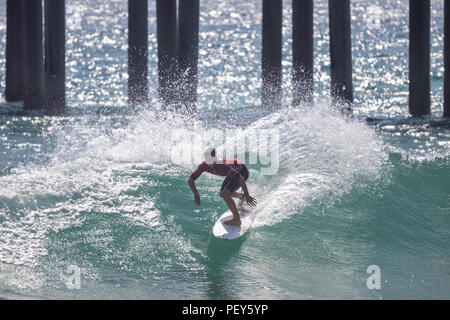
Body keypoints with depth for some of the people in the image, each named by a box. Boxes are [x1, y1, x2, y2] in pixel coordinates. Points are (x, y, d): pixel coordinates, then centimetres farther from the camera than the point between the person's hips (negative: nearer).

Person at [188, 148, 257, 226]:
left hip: (242, 172, -8)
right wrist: (196, 194, -28)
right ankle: (241, 195, 50)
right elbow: (190, 180, -14)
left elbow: (241, 179, -39)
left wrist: (247, 195, -36)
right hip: (234, 172, 8)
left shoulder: (222, 166, -40)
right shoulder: (203, 166, -22)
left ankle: (237, 220, -9)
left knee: (225, 195, -22)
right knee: (223, 194, 21)